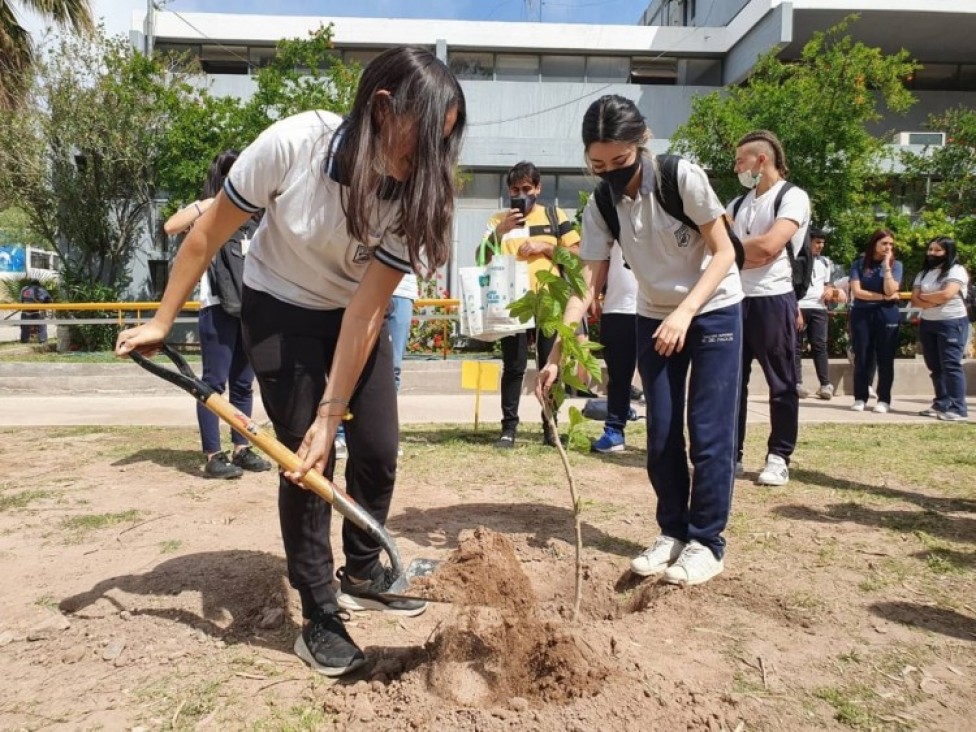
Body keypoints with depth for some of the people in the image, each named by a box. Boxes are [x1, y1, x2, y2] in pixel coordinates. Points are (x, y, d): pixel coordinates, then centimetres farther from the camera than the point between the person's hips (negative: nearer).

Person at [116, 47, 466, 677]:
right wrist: (162, 322, -7)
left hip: (354, 313, 3)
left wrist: (330, 418, -24)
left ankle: (362, 575, 25)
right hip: (280, 311, -3)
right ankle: (319, 615, 8)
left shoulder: (415, 192, -22)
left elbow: (366, 312, -23)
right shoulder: (292, 143, -29)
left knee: (378, 450, -1)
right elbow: (210, 234, -15)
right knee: (304, 460, -8)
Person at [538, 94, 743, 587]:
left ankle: (707, 541, 9)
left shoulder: (684, 178, -21)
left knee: (708, 431, -5)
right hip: (654, 318, 4)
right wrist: (556, 355, -23)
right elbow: (586, 287, -14)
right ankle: (672, 532, 21)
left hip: (713, 310, -4)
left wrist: (684, 313, -28)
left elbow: (724, 252, -16)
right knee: (660, 435, 5)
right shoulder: (600, 208, -10)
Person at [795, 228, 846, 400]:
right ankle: (797, 383, -2)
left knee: (820, 345, 2)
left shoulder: (825, 262, 18)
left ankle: (825, 384, 2)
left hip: (819, 308, 5)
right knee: (796, 346, -2)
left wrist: (830, 290, 3)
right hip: (800, 307, -5)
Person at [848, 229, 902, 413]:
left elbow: (891, 290, -10)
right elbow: (857, 291, -7)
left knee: (885, 358, 1)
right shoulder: (859, 264, 3)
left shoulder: (895, 265, 5)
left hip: (887, 315, 0)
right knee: (862, 358, 2)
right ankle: (860, 398, 8)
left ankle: (884, 400, 7)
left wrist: (886, 265, -10)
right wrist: (883, 297, -9)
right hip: (862, 313, 0)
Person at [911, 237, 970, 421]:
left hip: (952, 323, -7)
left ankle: (958, 409, -10)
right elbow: (914, 301, 3)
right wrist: (935, 302, -14)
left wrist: (923, 296, -4)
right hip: (927, 324, 7)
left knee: (950, 365, -11)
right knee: (935, 366, 7)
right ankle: (941, 405, 13)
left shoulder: (957, 270, -6)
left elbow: (946, 294, -21)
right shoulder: (923, 274, 13)